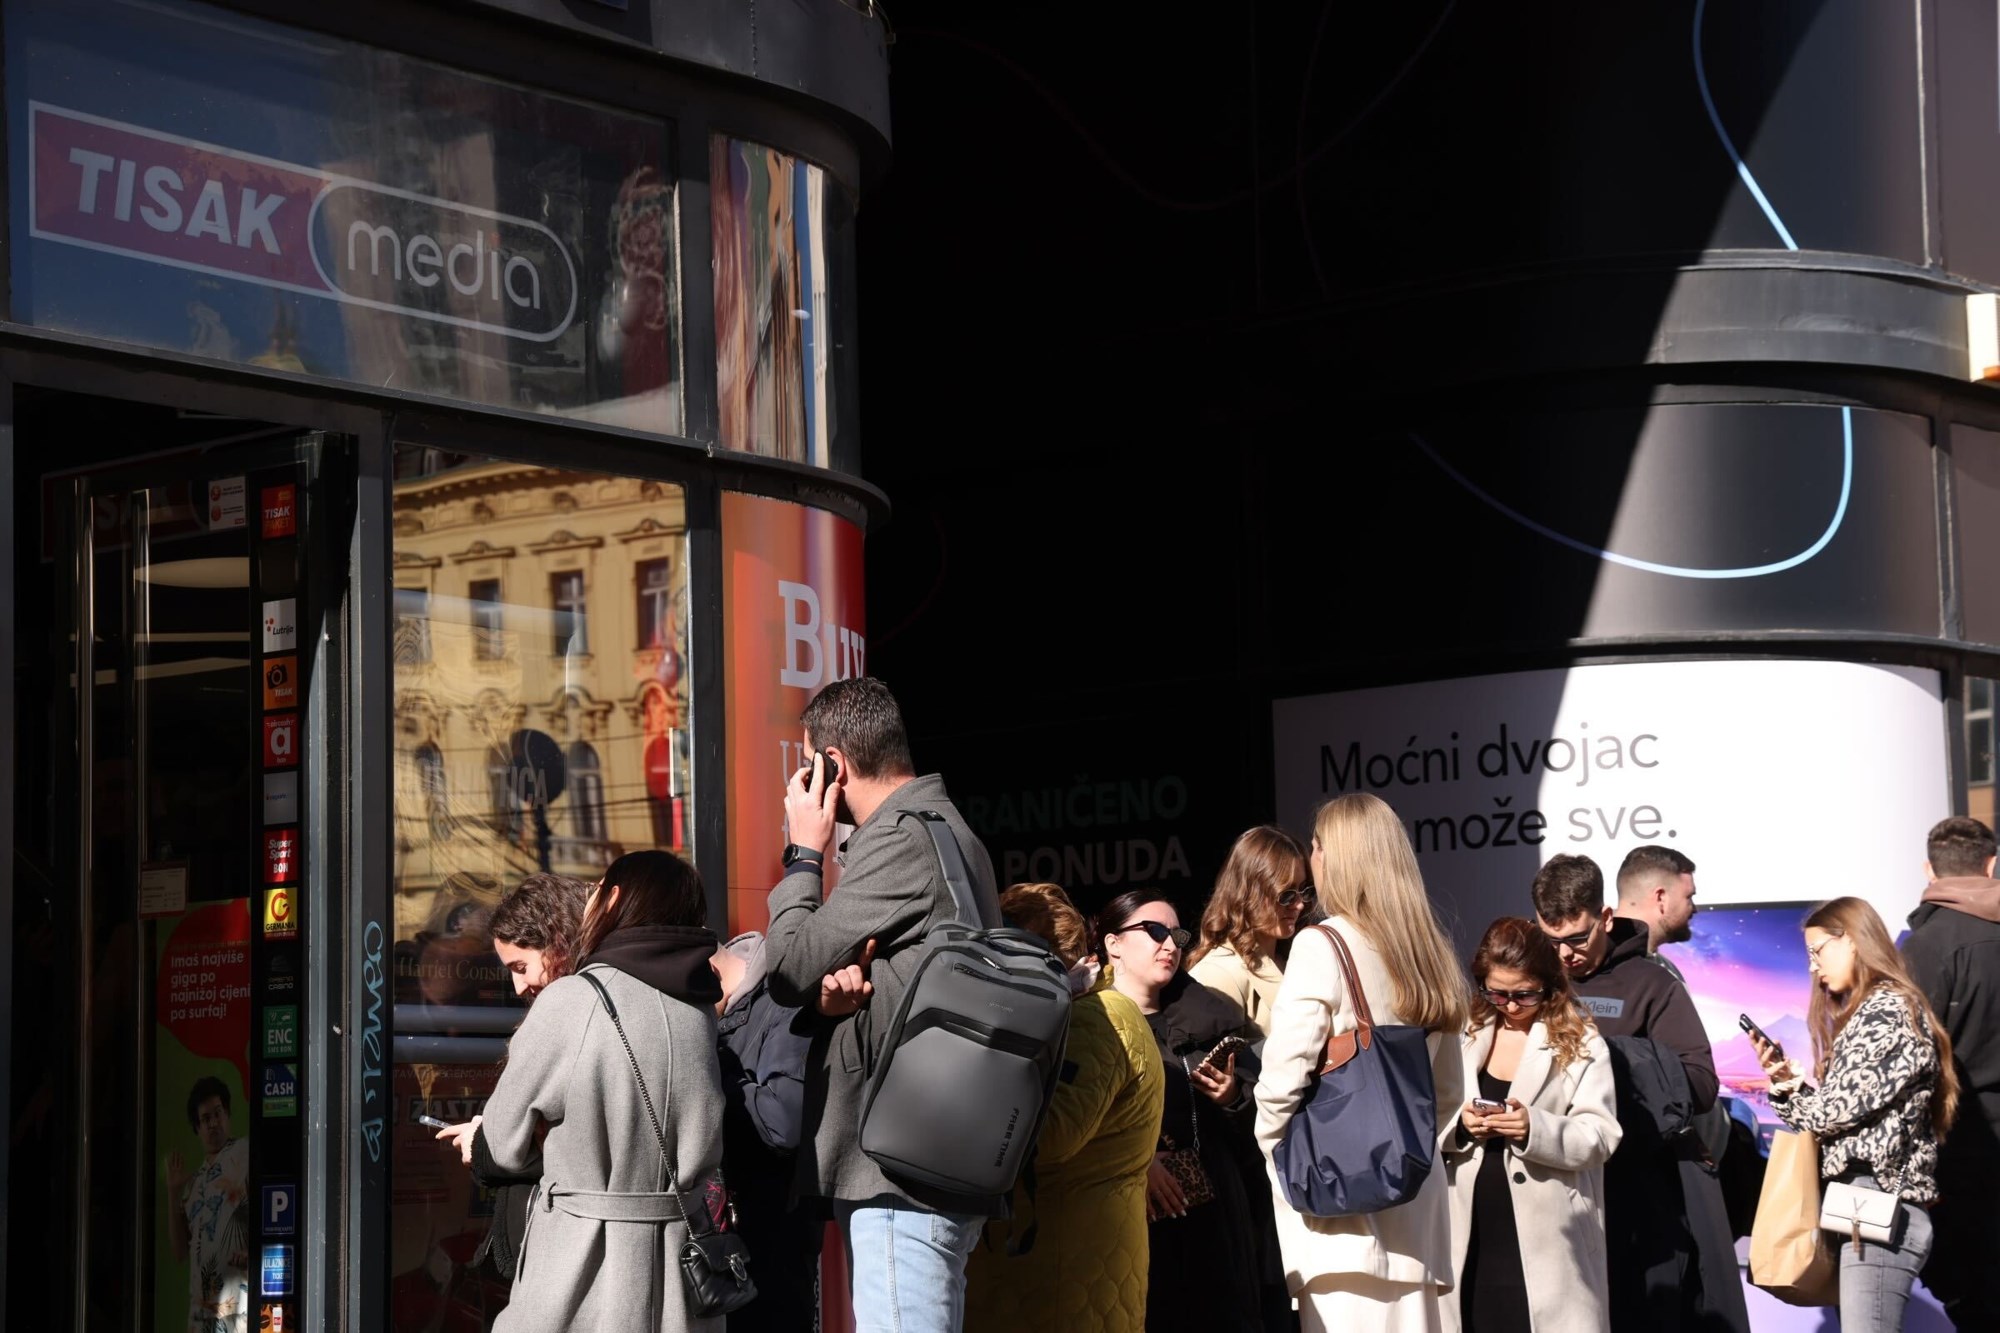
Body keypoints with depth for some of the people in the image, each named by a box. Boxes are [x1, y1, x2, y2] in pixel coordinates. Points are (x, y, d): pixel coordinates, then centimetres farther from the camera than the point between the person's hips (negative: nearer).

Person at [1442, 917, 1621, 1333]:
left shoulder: (1581, 1041, 0)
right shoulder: (1464, 1035, 12)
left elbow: (1600, 1135, -8)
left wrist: (1536, 1129, -25)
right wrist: (1459, 1127, -13)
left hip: (1546, 1238, -4)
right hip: (1471, 1232, 4)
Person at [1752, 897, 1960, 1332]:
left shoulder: (1888, 1009, -7)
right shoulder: (1869, 1012, 23)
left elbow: (1840, 1108, -13)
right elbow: (1834, 1109, 17)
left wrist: (1788, 1091, 6)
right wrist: (1789, 1082, 2)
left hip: (1879, 1208, -10)